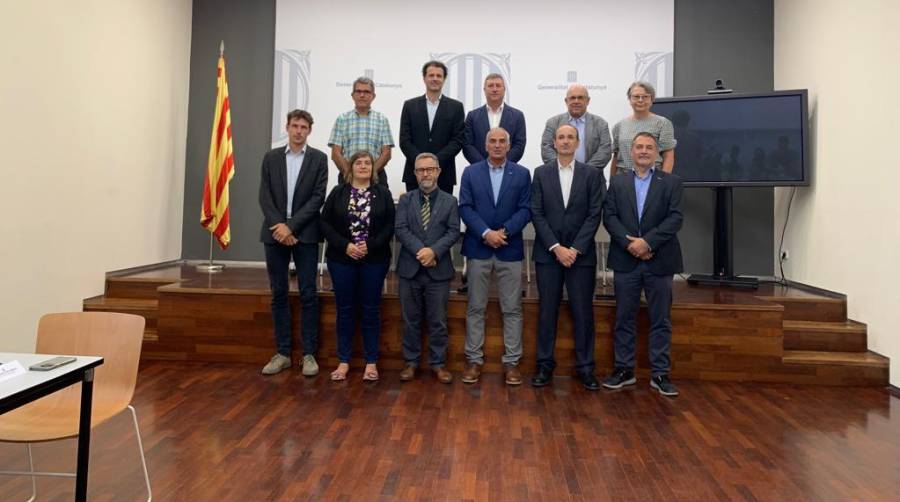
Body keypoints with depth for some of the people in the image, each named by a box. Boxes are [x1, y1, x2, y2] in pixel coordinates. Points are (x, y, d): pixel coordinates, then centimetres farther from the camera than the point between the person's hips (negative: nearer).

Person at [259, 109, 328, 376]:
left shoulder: (318, 158, 3)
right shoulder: (271, 157, 9)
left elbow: (318, 197, -6)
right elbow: (265, 196, 3)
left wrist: (291, 226, -13)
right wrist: (279, 226, -11)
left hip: (304, 234, -2)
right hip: (275, 233, 3)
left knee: (308, 295, -1)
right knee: (279, 294, 6)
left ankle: (309, 354, 6)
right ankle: (282, 353, 14)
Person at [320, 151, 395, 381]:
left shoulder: (383, 193, 4)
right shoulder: (337, 193, 5)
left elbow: (390, 225, -2)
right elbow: (325, 223, 0)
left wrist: (370, 246, -15)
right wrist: (345, 245, -12)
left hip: (374, 260, 0)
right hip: (342, 259, 1)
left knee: (371, 310, 5)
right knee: (345, 310, 6)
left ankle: (371, 362, 14)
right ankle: (343, 361, 16)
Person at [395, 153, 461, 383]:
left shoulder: (450, 201, 6)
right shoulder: (406, 199, 7)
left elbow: (453, 232, -4)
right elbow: (400, 229, -4)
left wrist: (434, 251, -18)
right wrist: (420, 250, -17)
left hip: (438, 269, -1)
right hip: (410, 268, 1)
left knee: (438, 320, 5)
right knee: (410, 319, 8)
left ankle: (438, 363, 16)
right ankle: (411, 361, 20)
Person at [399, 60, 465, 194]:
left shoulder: (456, 107, 6)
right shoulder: (410, 105, 9)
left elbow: (458, 140, -1)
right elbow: (404, 139, 3)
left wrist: (436, 161, -13)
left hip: (444, 174, -1)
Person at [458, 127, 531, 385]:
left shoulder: (522, 174, 6)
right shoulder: (470, 172, 6)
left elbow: (525, 209, -1)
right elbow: (465, 207, -2)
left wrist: (504, 231, -15)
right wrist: (486, 233, -15)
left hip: (510, 249, 0)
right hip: (478, 248, 0)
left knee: (512, 309, 4)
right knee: (475, 308, 5)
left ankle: (511, 361, 13)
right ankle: (474, 359, 15)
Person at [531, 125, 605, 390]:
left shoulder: (592, 174, 4)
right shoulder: (541, 173, 5)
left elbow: (594, 215, -2)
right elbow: (537, 214, -1)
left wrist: (575, 249, -11)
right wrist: (556, 248, -10)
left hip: (581, 253, 0)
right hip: (548, 253, 0)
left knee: (583, 311, 3)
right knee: (547, 310, 4)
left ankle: (585, 366, 14)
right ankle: (545, 364, 14)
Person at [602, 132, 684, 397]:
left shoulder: (671, 182, 5)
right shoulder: (617, 182, 10)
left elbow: (675, 218, -5)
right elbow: (609, 217, 0)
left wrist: (647, 242, -16)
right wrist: (630, 243, -13)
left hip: (659, 261, -1)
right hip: (625, 260, 1)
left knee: (660, 321, 5)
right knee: (624, 319, 7)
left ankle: (660, 374, 13)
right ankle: (624, 369, 18)